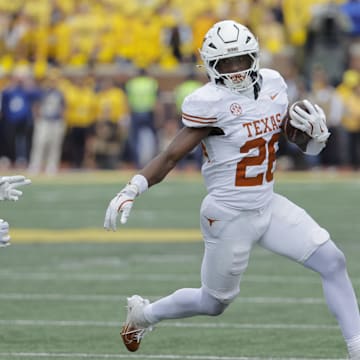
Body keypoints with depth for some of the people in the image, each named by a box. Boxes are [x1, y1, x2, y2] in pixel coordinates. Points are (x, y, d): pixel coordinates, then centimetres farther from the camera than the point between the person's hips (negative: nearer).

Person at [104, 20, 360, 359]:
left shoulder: (272, 84, 0)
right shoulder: (211, 103, -20)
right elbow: (171, 156, -21)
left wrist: (315, 133, -9)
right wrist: (131, 189, -34)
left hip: (269, 206, 6)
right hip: (229, 216, -6)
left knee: (333, 262, -5)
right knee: (214, 303, 10)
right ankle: (143, 314, 36)